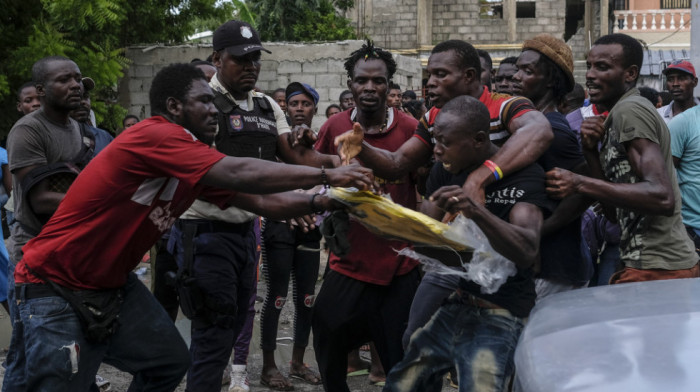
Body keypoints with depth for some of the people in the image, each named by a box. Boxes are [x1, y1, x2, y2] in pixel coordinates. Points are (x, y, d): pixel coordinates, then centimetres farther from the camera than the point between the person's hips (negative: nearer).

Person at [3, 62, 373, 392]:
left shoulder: (190, 156, 4)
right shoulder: (154, 135, -23)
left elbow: (257, 200, 7)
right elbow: (238, 174, -29)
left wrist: (319, 201, -6)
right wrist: (326, 174, -25)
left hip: (111, 283, 9)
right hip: (55, 287, -9)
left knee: (170, 361, 10)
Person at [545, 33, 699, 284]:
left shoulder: (629, 110, -13)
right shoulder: (616, 117, 17)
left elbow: (662, 197, -25)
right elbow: (616, 208, 13)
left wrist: (580, 184, -25)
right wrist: (591, 150, 1)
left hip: (657, 270, -10)